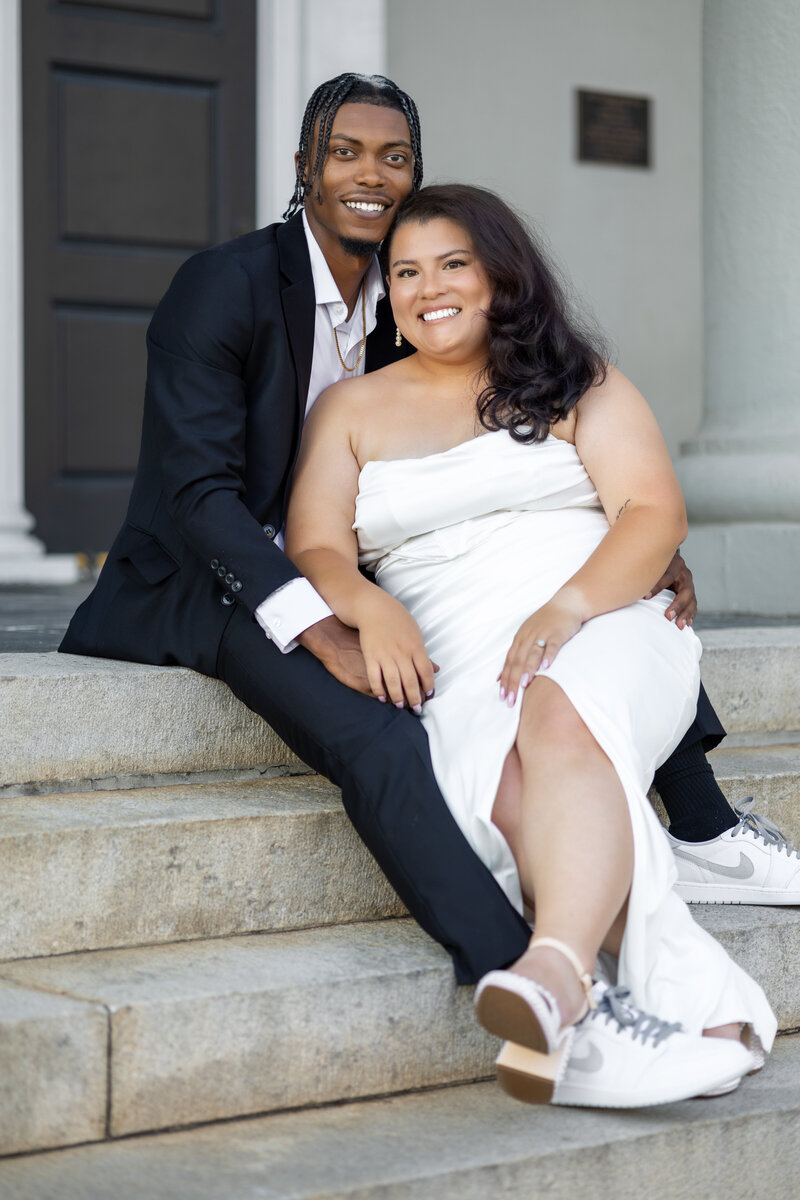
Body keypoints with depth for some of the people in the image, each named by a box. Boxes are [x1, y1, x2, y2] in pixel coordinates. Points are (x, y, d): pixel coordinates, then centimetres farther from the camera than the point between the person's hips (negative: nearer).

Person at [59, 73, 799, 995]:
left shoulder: (403, 308, 8)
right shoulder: (223, 286, -13)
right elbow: (199, 488, -21)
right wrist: (329, 637, -34)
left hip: (337, 582, 7)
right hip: (210, 582, -7)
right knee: (374, 738, -36)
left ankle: (704, 833, -3)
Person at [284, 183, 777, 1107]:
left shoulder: (575, 383, 16)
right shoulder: (352, 409, 21)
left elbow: (655, 512, 3)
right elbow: (314, 550, 9)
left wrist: (567, 608, -16)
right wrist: (370, 607, -15)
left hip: (604, 630, -1)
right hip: (459, 665, 2)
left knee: (563, 721, -38)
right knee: (506, 783, -34)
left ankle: (557, 973, -59)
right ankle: (688, 991, -41)